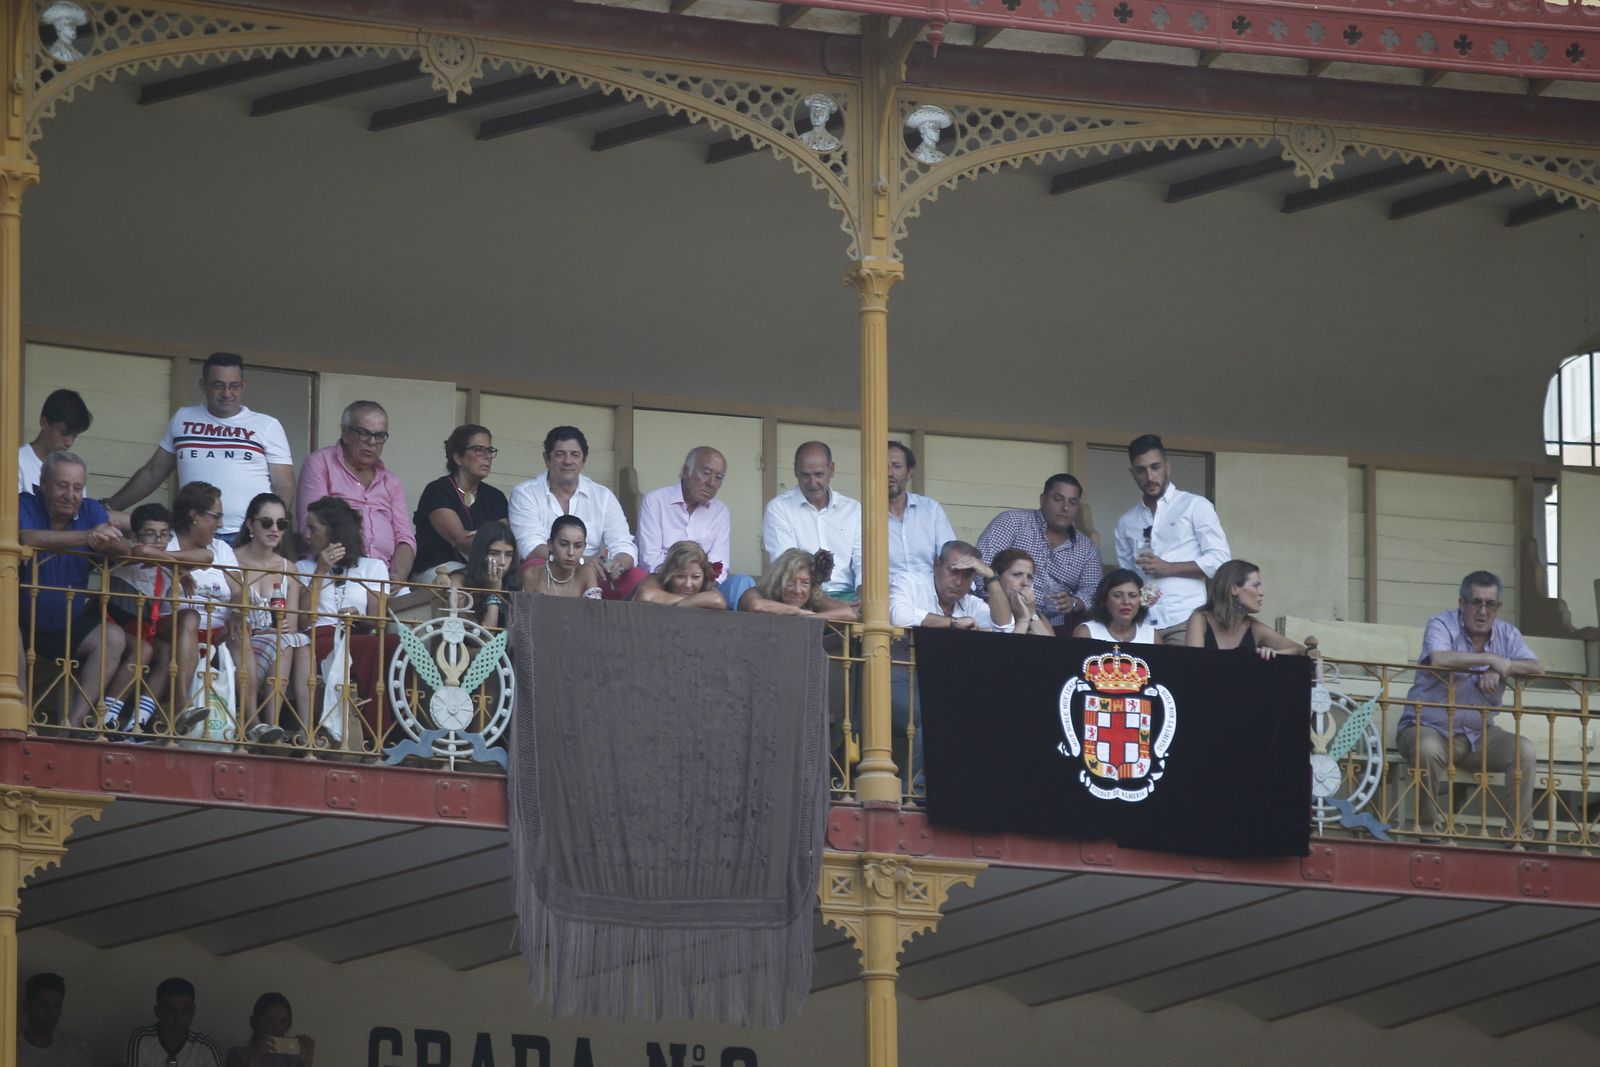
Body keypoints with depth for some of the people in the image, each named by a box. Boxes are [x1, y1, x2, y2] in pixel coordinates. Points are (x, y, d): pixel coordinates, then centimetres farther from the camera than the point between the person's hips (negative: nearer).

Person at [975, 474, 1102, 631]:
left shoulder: (1087, 548, 15)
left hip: (1056, 629, 4)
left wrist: (1074, 603, -16)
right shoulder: (1013, 521, 2)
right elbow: (984, 561, -7)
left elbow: (1091, 591, 9)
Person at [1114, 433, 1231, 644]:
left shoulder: (1195, 506, 5)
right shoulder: (1127, 522, 18)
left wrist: (1168, 568, -9)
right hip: (1142, 624, 4)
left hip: (1185, 621, -4)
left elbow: (1219, 560, -3)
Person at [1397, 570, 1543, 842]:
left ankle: (1518, 832, -13)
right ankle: (1431, 827, -21)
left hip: (1479, 735, 5)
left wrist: (1500, 671, -24)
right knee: (1428, 748, -38)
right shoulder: (1442, 625, -9)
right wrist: (1491, 659, -25)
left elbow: (1537, 668, -8)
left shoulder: (1507, 634, 6)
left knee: (1524, 749, -19)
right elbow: (1438, 659, -32)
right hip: (1429, 728, -5)